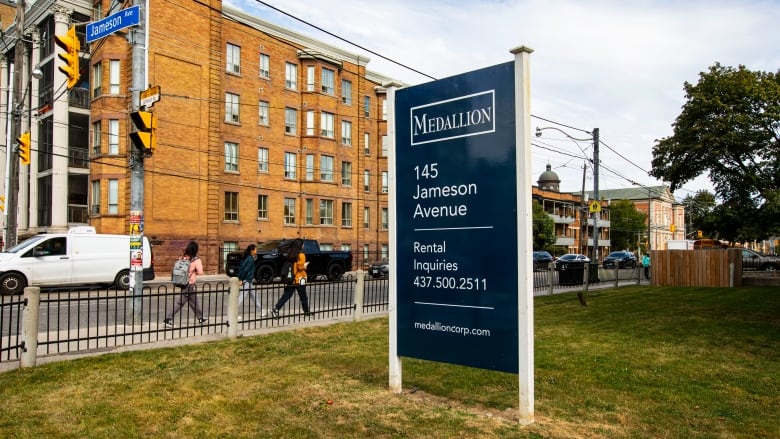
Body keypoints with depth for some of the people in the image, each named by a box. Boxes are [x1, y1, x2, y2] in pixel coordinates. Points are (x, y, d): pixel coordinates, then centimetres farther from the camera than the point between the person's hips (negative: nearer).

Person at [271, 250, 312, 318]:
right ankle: (306, 311, 22)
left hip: (291, 280, 6)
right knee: (303, 297, 10)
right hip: (299, 280, -6)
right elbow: (300, 266, -20)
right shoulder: (301, 255, -13)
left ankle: (276, 309, -4)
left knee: (286, 296, 6)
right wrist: (305, 266, 0)